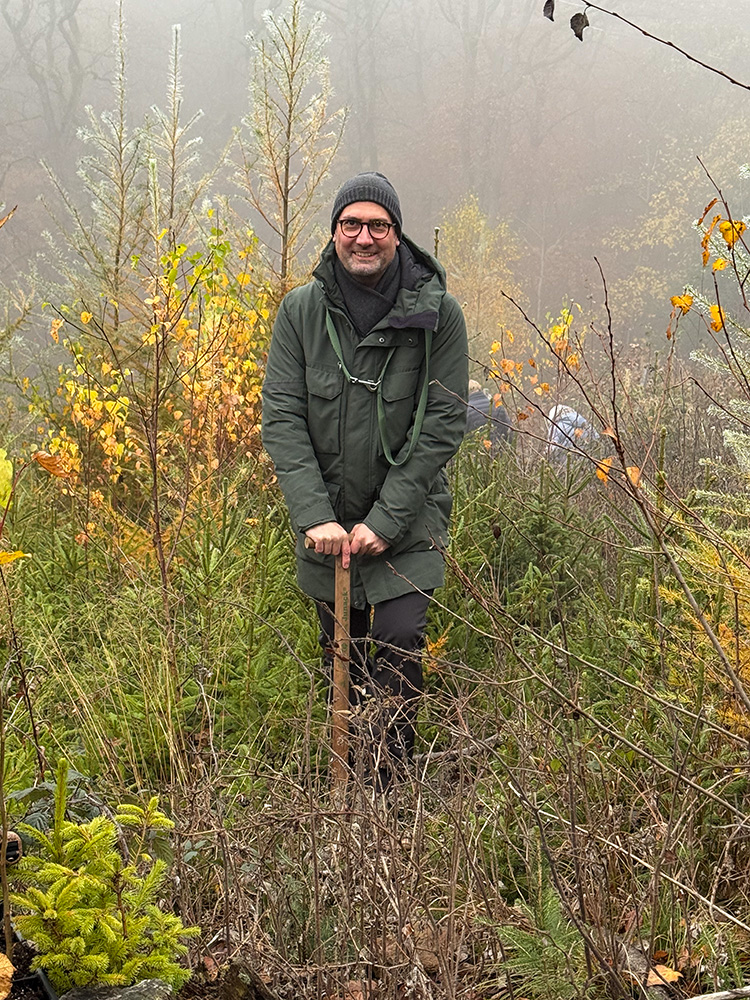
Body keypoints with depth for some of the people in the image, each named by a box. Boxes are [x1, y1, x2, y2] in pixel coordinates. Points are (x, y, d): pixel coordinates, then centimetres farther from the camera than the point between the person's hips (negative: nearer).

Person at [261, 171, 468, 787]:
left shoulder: (437, 313, -8)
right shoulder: (301, 311, -2)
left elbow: (443, 424, -10)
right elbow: (282, 417, -6)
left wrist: (385, 519, -16)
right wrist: (315, 515, -16)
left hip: (407, 522, -2)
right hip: (327, 521, 3)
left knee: (398, 643, -15)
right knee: (341, 654, 11)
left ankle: (389, 787, 0)